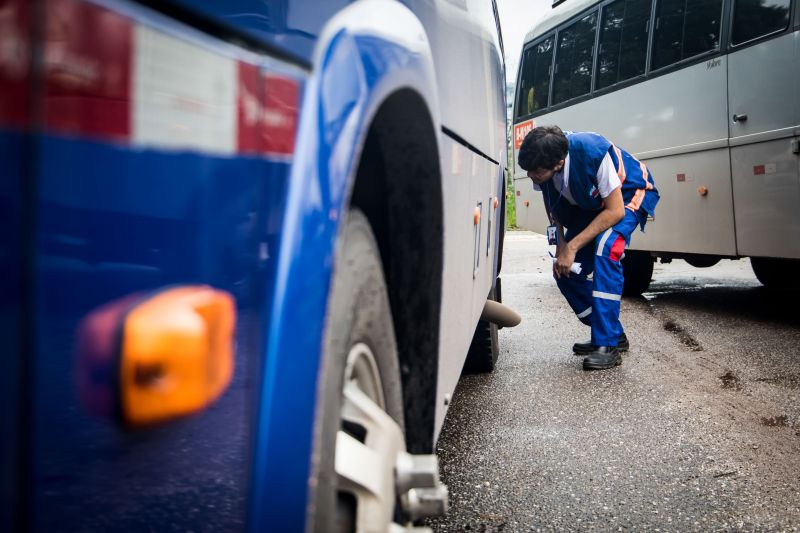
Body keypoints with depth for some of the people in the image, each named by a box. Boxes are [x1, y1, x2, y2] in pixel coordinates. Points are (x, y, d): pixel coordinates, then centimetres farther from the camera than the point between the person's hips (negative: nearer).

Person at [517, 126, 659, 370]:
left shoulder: (593, 152, -39)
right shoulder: (541, 167, -21)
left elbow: (615, 211, -31)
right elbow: (554, 211, -1)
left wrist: (572, 247, -31)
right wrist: (561, 247, -15)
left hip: (628, 195, -6)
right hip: (589, 204, 7)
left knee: (605, 249, -34)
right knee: (563, 270, -3)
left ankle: (607, 345, -28)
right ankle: (614, 334, 13)